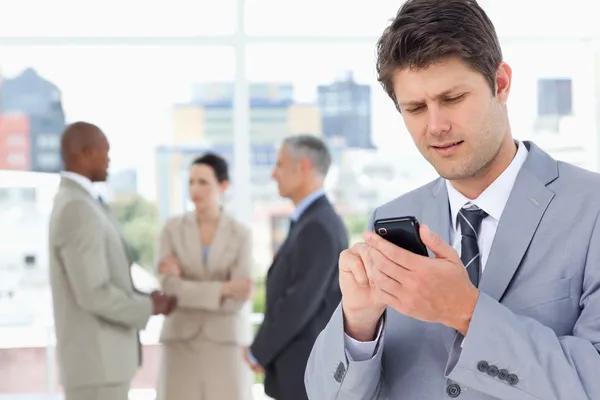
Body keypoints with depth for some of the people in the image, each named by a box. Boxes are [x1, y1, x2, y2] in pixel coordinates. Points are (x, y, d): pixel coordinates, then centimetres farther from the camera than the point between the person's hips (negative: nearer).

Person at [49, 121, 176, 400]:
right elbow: (94, 294, -24)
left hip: (100, 355, 10)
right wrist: (147, 307, -9)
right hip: (96, 359, -10)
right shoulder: (78, 209, -19)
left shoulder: (77, 204, 14)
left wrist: (146, 298, 6)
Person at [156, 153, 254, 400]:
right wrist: (223, 289, -21)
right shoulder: (172, 229, 0)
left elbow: (238, 300, -11)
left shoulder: (241, 235, -1)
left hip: (225, 344, 0)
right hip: (183, 343, 0)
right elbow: (170, 290, -13)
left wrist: (187, 285, -14)